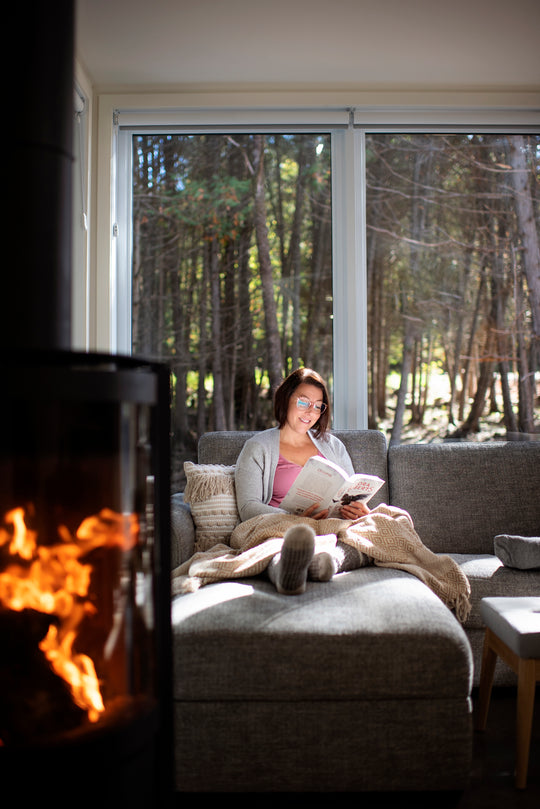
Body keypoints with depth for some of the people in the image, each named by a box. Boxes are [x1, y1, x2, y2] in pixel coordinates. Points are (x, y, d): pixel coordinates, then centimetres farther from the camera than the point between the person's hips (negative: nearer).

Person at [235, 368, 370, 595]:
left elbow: (354, 494, 23)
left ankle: (330, 560, -62)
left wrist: (359, 509, -4)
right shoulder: (257, 448, 12)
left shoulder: (332, 445, 25)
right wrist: (294, 520, -19)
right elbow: (248, 507, 0)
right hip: (280, 531, -3)